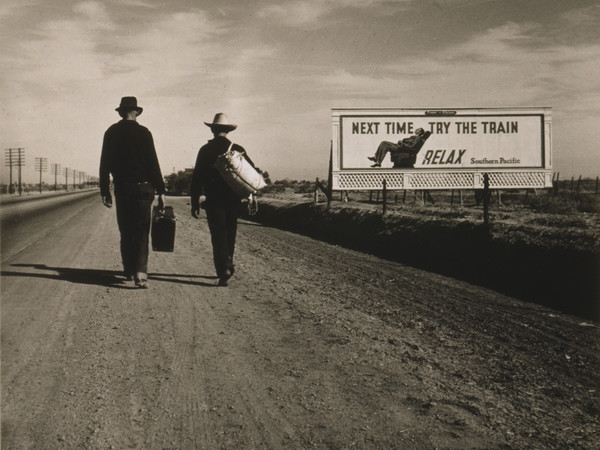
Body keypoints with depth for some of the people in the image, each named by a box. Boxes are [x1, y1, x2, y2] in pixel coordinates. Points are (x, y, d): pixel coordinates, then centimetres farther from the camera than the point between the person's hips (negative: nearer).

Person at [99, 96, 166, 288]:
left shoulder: (111, 132, 5)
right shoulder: (143, 132, -5)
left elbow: (104, 163, 6)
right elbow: (153, 163, -7)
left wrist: (104, 190, 11)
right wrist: (161, 190, -3)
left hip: (121, 188, 3)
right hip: (143, 187, -3)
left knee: (126, 232, 14)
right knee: (141, 232, -2)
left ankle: (129, 271, 22)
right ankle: (140, 273, -14)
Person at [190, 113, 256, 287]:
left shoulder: (205, 150, -1)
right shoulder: (238, 150, 3)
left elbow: (196, 178, -3)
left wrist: (195, 203, 0)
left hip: (213, 200, -2)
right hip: (233, 199, 2)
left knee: (218, 235, -3)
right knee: (230, 235, 17)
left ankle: (224, 270, -16)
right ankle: (227, 266, 27)